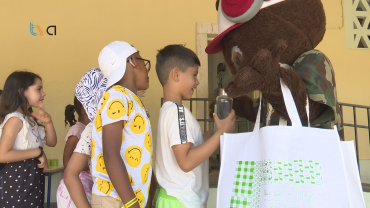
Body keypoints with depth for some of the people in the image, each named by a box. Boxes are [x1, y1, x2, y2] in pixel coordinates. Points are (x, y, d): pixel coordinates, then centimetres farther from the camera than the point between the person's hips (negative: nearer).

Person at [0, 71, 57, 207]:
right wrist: (38, 152, -21)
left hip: (33, 178, 9)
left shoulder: (31, 119, 11)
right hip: (17, 179, -9)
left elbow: (51, 142, 13)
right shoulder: (15, 119, -17)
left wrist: (48, 123, -4)